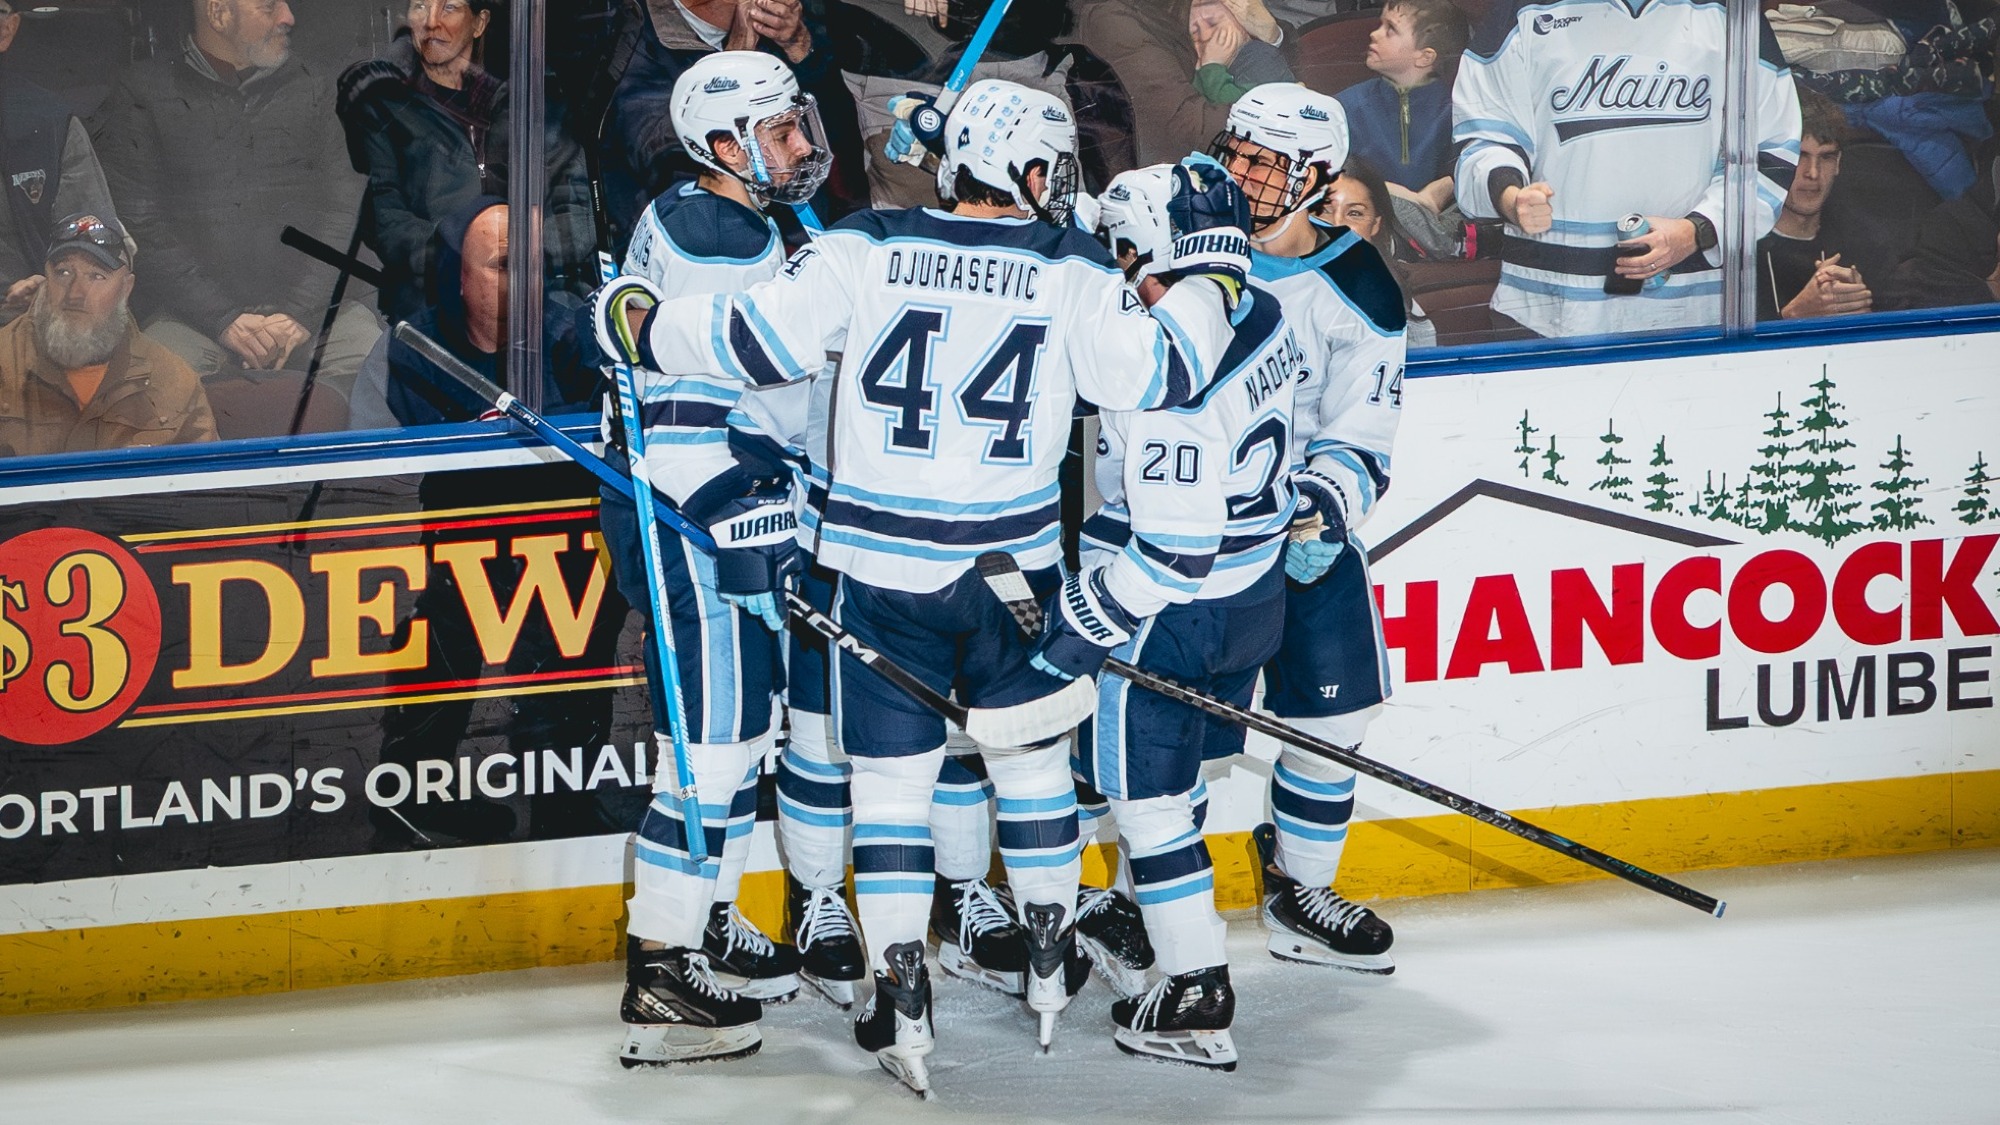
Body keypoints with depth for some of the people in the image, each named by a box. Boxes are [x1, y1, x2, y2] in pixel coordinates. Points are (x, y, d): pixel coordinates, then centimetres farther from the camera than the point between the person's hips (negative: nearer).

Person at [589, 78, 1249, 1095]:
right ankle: (1050, 963, 31)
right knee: (1031, 750, 21)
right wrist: (1214, 253, 2)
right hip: (1013, 569, 1)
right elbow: (1156, 372, -9)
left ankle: (902, 999, 1)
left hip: (883, 569, 0)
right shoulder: (1070, 272, -7)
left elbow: (754, 339, -10)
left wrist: (631, 322, 4)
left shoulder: (865, 251, -6)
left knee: (892, 780, 6)